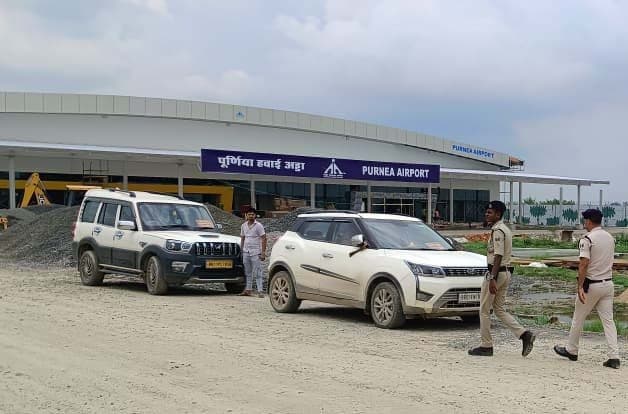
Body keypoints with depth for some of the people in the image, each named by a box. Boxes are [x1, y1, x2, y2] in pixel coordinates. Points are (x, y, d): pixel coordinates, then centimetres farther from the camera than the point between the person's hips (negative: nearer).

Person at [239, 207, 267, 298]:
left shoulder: (258, 226, -5)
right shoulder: (244, 225, 11)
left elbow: (263, 239, -7)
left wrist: (263, 252, -13)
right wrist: (240, 250, 14)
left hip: (255, 252, -6)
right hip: (246, 252, 6)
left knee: (258, 272, -7)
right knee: (247, 272, 10)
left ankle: (260, 291, -8)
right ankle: (248, 290, 17)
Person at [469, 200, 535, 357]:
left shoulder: (497, 230, -15)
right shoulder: (505, 229, 16)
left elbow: (498, 256, -23)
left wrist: (492, 278, -27)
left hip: (496, 273, -10)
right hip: (506, 272, 10)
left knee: (484, 310, 1)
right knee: (499, 309, 14)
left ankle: (486, 346, 6)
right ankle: (524, 334, 2)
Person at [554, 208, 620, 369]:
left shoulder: (587, 239, -14)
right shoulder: (610, 238, 8)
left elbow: (584, 265, -21)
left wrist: (580, 287, -23)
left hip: (592, 284, -6)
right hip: (608, 283, 6)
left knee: (578, 318, 10)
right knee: (608, 320, 4)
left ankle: (571, 350, 23)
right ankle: (614, 356, -4)